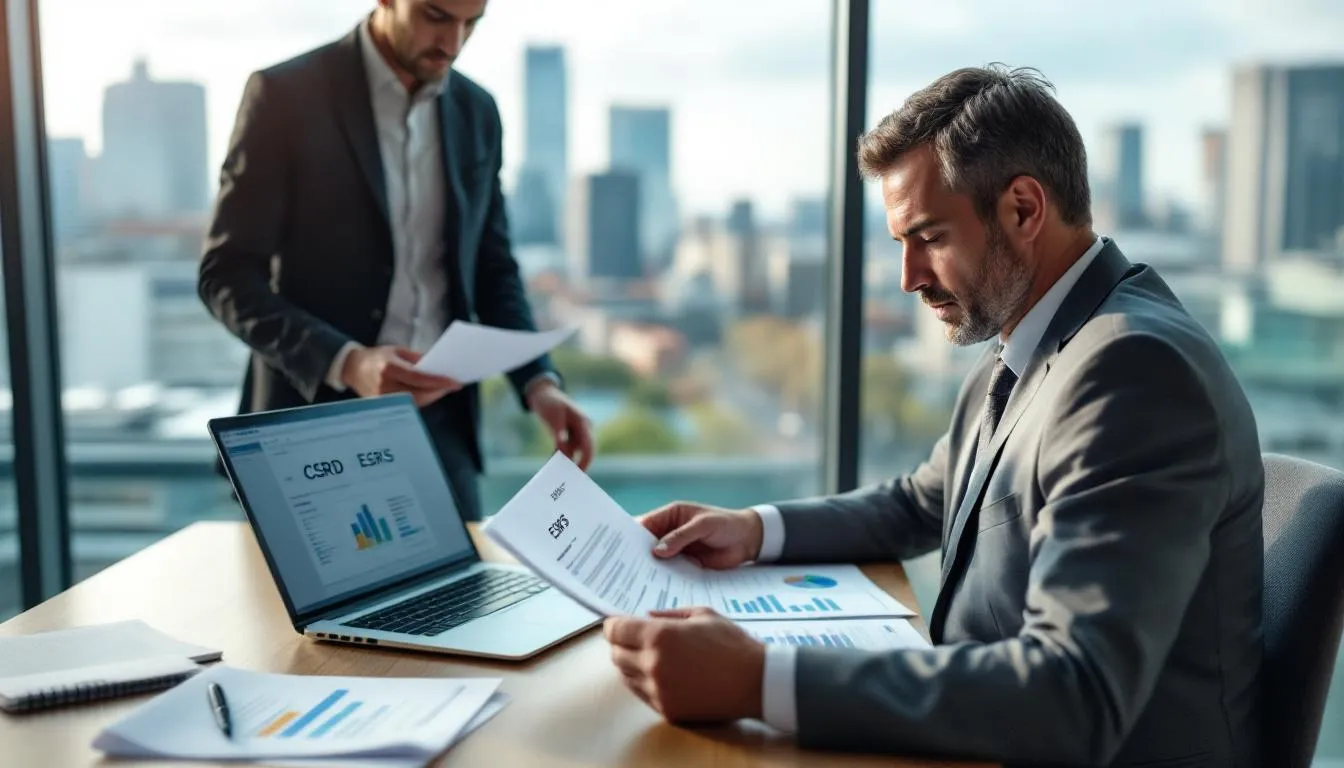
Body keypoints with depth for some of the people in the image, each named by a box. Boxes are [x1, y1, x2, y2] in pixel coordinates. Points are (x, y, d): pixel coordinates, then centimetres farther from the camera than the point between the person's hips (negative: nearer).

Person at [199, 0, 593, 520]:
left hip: (439, 422, 4)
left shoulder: (476, 111, 7)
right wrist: (345, 362, -25)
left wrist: (539, 381, -4)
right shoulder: (286, 94, -8)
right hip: (318, 421, -3)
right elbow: (226, 276, -10)